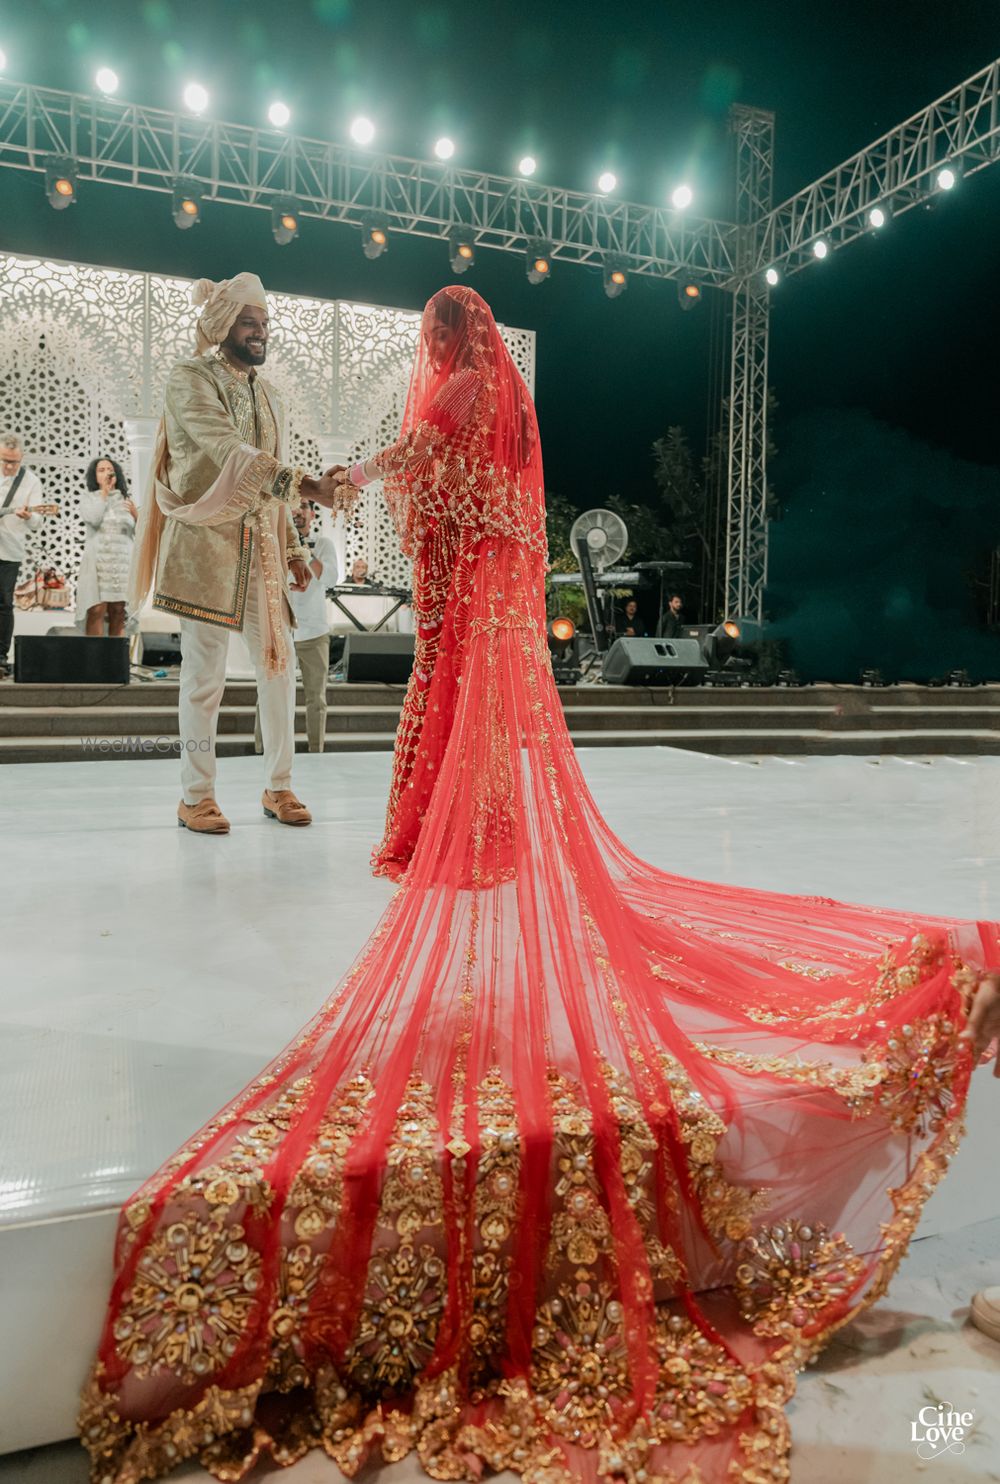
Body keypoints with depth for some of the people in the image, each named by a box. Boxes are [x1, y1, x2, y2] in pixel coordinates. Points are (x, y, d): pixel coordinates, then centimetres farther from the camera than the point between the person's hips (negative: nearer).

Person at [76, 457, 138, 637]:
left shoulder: (125, 499, 15)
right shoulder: (89, 498, 9)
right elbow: (94, 519, -12)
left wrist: (136, 515, -7)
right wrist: (104, 492, -4)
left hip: (122, 562, 2)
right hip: (97, 562, -2)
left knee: (118, 611, -1)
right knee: (96, 610, -11)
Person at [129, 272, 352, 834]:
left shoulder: (267, 392, 18)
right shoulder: (192, 379, -4)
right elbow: (229, 453, -21)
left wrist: (293, 547, 15)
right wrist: (306, 485, -31)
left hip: (261, 543, 6)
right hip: (207, 540, -6)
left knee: (279, 665, 4)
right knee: (206, 672, -4)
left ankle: (279, 787, 14)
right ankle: (197, 796, 7)